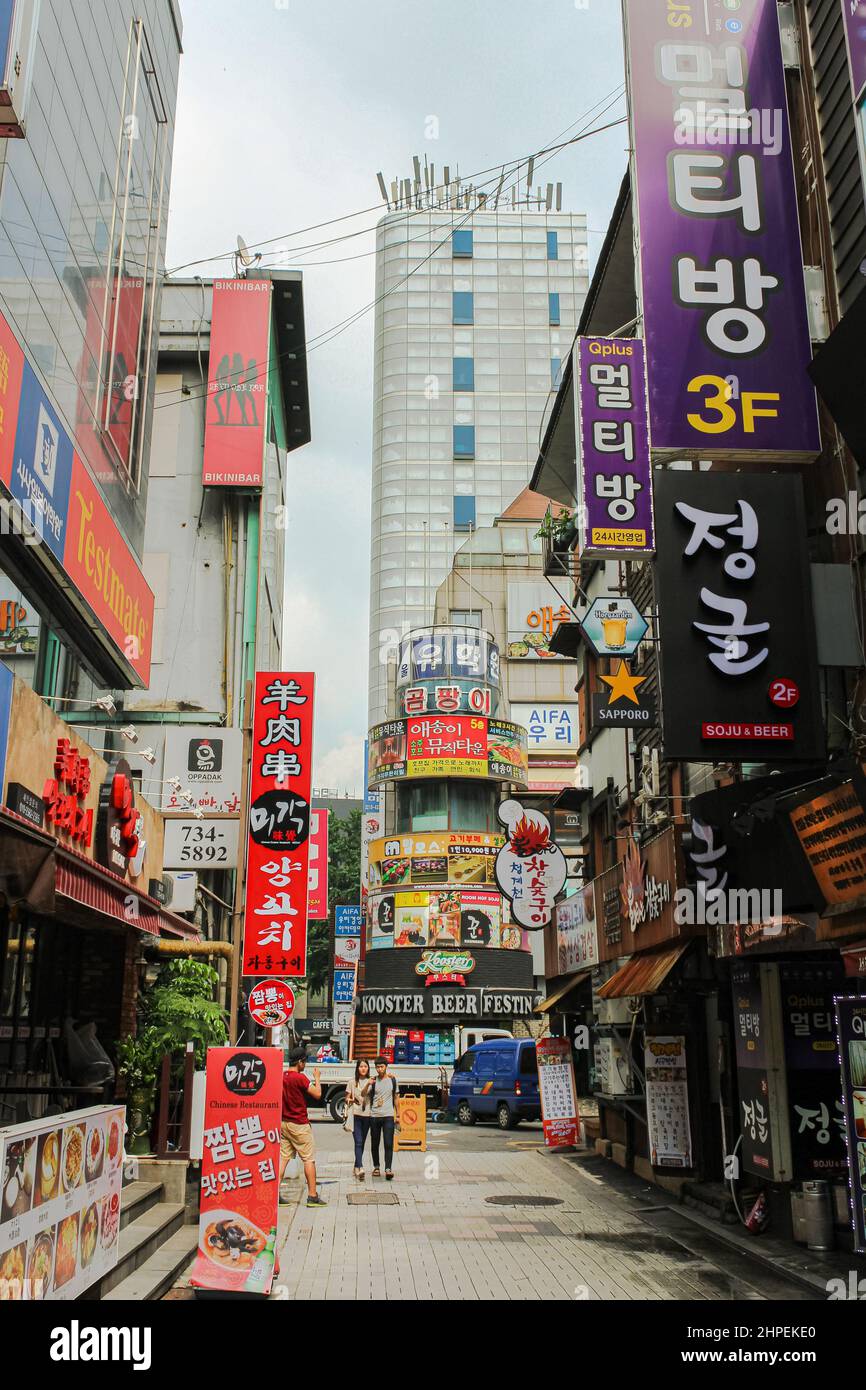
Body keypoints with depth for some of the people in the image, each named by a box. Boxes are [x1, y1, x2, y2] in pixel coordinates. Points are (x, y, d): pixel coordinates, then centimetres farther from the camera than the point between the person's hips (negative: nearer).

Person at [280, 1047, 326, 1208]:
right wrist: (317, 1078, -2)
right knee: (309, 1159, 1)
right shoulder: (300, 1078, -17)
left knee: (283, 1158, 9)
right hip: (299, 1125, -7)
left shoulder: (281, 1077, 5)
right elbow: (317, 1095, -14)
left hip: (283, 1124, 7)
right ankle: (312, 1196, 2)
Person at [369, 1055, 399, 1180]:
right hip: (374, 1115, 1)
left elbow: (396, 1098, 14)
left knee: (388, 1143, -10)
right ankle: (376, 1167, 22)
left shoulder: (392, 1080, 8)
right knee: (375, 1143, 8)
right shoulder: (373, 1081, 4)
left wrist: (397, 1115, 13)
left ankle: (388, 1169, -12)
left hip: (388, 1115, -1)